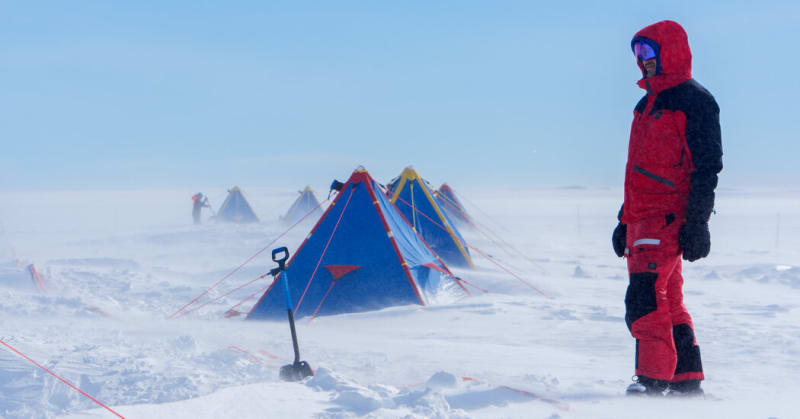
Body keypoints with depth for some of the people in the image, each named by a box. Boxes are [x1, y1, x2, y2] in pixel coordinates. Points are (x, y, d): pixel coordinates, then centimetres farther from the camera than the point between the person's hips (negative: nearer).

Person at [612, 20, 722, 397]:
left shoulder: (694, 101, -6)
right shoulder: (648, 104, 21)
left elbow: (706, 167, -11)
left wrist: (696, 224, -17)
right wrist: (626, 220, 24)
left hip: (669, 219, -9)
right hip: (642, 221, 9)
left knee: (645, 296, -18)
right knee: (667, 301, 10)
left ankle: (653, 380, -18)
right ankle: (686, 381, 15)